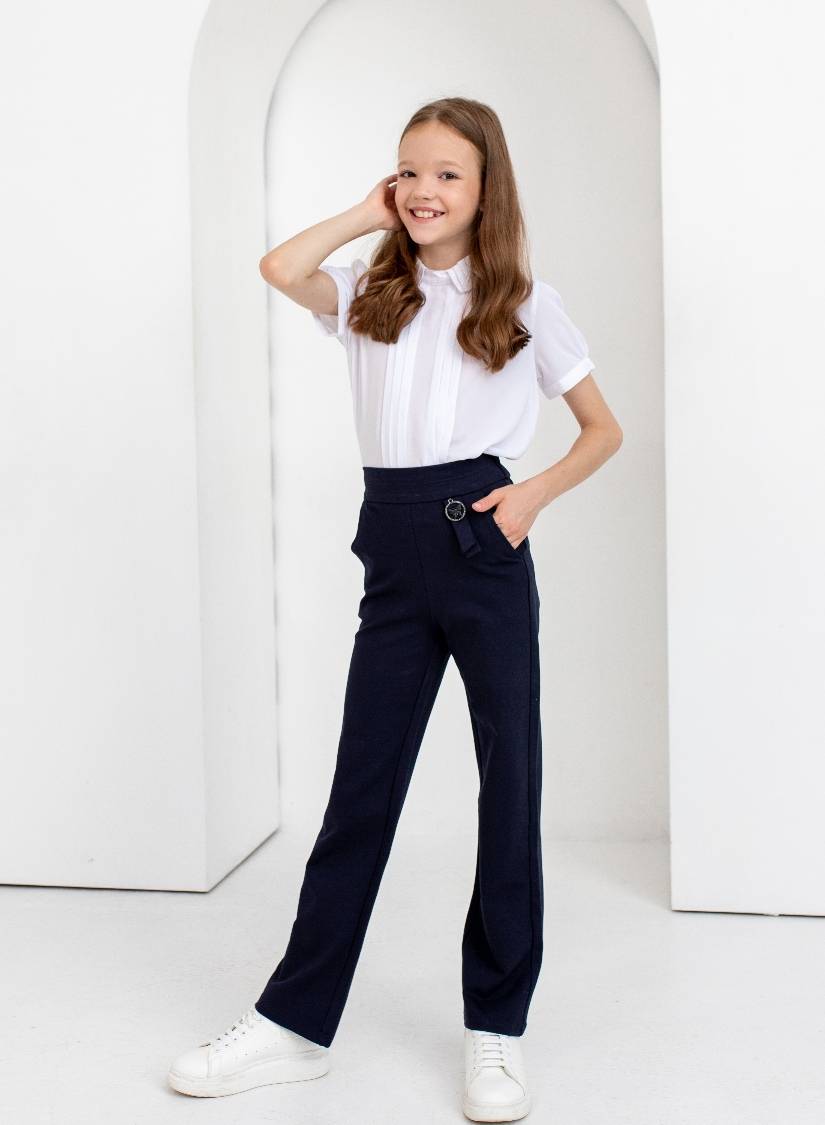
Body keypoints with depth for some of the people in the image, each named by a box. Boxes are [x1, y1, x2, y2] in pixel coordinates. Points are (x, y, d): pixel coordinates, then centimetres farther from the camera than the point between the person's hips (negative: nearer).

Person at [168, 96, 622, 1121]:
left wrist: (534, 493, -7)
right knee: (361, 783, 7)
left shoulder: (526, 303, 5)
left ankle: (497, 1028, 16)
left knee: (510, 778, 3)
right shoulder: (370, 292, 11)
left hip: (484, 545, -2)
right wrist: (369, 216, 4)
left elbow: (603, 429, 9)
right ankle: (296, 1021, 16)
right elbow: (280, 269, -9)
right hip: (394, 548, 2)